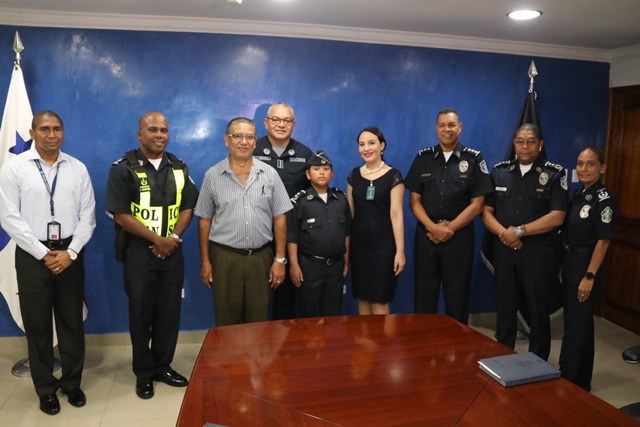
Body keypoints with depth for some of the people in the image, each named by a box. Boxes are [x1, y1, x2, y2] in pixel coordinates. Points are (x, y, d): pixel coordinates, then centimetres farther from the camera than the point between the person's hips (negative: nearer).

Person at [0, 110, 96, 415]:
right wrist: (43, 253, -12)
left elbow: (87, 215, 1)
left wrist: (70, 252, -9)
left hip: (70, 254, 2)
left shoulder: (77, 168, 3)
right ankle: (46, 388, 25)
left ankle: (72, 382, 28)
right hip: (32, 256, -1)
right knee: (37, 324, 9)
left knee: (72, 320, 11)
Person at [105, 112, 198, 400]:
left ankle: (163, 366, 27)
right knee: (141, 314, 7)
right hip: (139, 252, -3)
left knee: (169, 312, 10)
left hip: (172, 251, 4)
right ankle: (144, 373, 23)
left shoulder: (179, 168, 7)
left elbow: (188, 207, 6)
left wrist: (173, 238, -9)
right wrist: (157, 239, -14)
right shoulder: (124, 168, -6)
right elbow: (121, 214, -12)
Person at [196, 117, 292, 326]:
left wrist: (280, 259, -2)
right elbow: (204, 220, 3)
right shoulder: (212, 175, -1)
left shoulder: (269, 174, 0)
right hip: (224, 258, 0)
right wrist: (205, 261, 0)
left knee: (258, 322, 13)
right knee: (226, 322, 12)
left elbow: (279, 218, 1)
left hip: (261, 258, 1)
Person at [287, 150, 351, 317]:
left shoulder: (341, 199, 5)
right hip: (309, 265, -3)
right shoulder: (300, 201, -7)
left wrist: (346, 259, 10)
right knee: (309, 312, 9)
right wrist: (294, 265, -10)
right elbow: (292, 236, -7)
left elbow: (347, 232, 10)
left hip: (336, 264, 4)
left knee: (333, 311, 14)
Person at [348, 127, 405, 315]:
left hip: (383, 245, -4)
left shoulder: (393, 176, -6)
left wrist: (400, 251, -12)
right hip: (358, 244, 4)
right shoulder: (354, 175, 7)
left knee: (379, 299, 2)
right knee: (362, 297, 11)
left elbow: (396, 214, -10)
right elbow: (349, 212, 11)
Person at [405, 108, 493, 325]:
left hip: (460, 236, -1)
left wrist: (449, 228, -10)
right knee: (424, 294, 8)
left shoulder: (474, 159, 0)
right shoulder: (423, 158, 5)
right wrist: (433, 227, -11)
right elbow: (414, 200, 3)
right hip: (426, 234, 2)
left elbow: (477, 204, -2)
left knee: (457, 296, 8)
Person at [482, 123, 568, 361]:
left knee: (538, 309, 7)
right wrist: (503, 232, -12)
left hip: (538, 252, -2)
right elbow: (486, 211, 5)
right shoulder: (499, 172, 7)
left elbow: (556, 217, -11)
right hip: (504, 250, 3)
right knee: (505, 308, 11)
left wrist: (520, 231, -15)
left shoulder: (554, 174, -2)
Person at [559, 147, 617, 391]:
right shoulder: (578, 195, 10)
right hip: (570, 265, 8)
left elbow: (602, 242, -17)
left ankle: (569, 382, 13)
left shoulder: (604, 200, -14)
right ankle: (580, 379, 30)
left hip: (586, 268, -8)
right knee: (577, 323, 16)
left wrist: (590, 276, -18)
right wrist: (563, 268, 13)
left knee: (576, 326, 0)